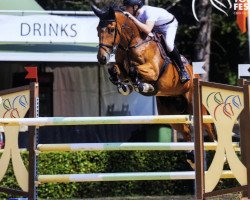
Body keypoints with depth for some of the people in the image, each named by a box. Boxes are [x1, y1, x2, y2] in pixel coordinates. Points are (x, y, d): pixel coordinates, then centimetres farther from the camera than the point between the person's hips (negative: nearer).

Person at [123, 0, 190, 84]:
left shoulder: (149, 12, -39)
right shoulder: (136, 14, -16)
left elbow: (147, 30, -53)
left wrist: (133, 19, -53)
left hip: (169, 25, -8)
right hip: (156, 28, 8)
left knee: (169, 44, -30)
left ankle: (182, 69, -14)